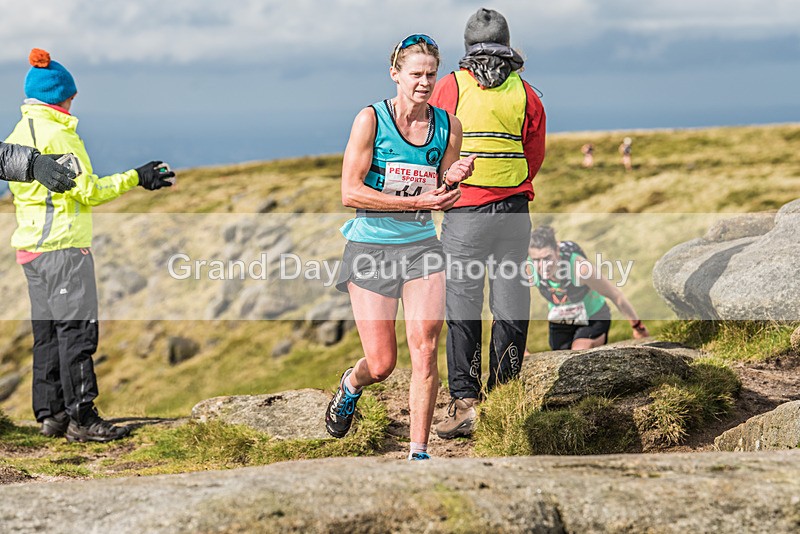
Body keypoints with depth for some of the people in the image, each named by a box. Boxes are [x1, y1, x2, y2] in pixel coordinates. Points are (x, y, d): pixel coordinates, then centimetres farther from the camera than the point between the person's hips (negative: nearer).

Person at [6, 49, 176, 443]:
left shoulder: (17, 136, 13)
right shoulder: (57, 135, -14)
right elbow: (88, 191, -14)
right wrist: (136, 178, -5)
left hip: (30, 246, 9)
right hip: (63, 246, -9)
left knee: (47, 331, 11)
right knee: (77, 329, -7)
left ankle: (51, 414, 13)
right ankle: (81, 418, -7)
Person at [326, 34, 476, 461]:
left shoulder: (447, 125, 4)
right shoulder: (371, 119, -9)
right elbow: (349, 192, -14)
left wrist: (452, 180, -11)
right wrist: (417, 201, -20)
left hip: (421, 246, 3)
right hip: (371, 248, -3)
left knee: (425, 351, -11)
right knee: (381, 365, -1)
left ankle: (419, 453, -2)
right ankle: (351, 384, 36)